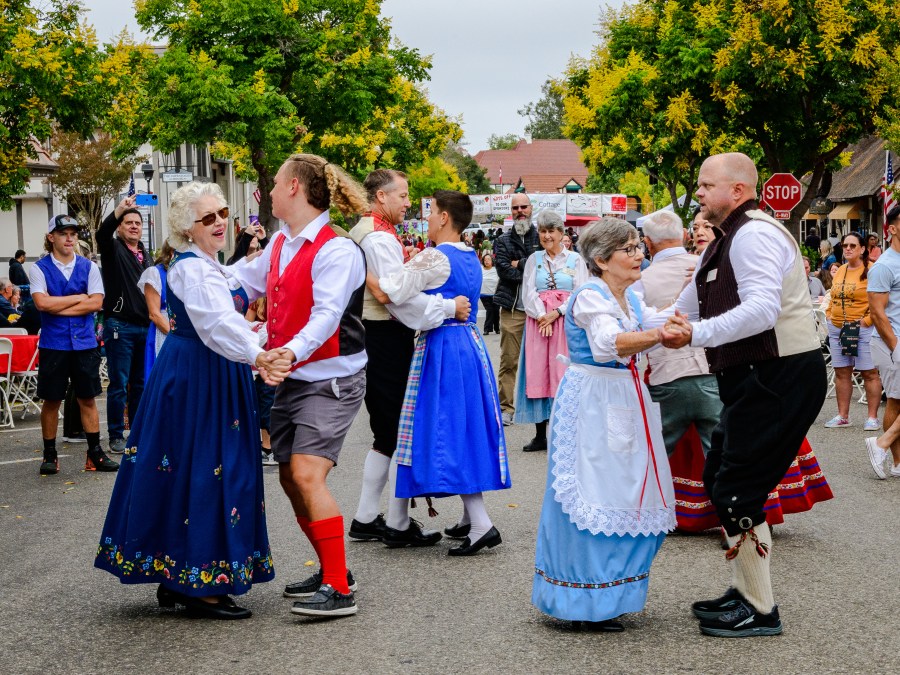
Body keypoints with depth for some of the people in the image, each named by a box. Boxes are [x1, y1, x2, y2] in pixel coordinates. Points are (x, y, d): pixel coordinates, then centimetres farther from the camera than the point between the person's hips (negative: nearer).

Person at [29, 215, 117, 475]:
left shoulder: (89, 267, 5)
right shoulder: (39, 268, -1)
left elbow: (96, 303, -6)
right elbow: (42, 302, -15)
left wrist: (58, 308, -10)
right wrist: (79, 297, -8)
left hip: (85, 343, 2)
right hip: (53, 344, -2)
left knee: (88, 399, 5)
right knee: (51, 400, 5)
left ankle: (95, 454, 10)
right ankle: (49, 455, 14)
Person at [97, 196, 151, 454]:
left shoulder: (145, 254, 18)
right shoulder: (113, 249, -1)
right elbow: (102, 232, -24)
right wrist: (120, 209, -39)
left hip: (145, 326, 6)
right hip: (120, 325, -6)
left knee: (141, 383, 11)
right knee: (119, 384, -2)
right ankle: (116, 436, 3)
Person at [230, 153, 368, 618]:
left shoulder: (336, 249, -17)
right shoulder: (281, 243, 9)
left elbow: (327, 313, -27)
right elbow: (245, 282, 24)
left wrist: (292, 350, -42)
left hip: (332, 379, -9)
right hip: (291, 379, 9)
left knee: (307, 474, -20)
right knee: (290, 479, 11)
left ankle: (339, 590, -16)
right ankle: (333, 571, 27)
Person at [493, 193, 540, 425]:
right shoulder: (503, 241, 10)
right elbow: (503, 270, -5)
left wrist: (520, 264, -5)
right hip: (512, 308, 0)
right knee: (509, 361, -1)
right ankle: (506, 407, 3)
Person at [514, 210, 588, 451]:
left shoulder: (575, 259, 5)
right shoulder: (534, 260, 12)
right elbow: (528, 293, 4)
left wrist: (557, 312, -13)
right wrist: (542, 316, -10)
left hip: (566, 320, -2)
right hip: (538, 321, 2)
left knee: (563, 374, -7)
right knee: (537, 372, 0)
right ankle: (540, 435, 5)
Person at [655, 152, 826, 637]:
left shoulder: (754, 234, -16)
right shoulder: (723, 245, 18)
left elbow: (762, 309, -30)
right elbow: (684, 312, 24)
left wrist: (696, 334, -32)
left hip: (780, 377, -11)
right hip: (756, 378, 11)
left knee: (737, 490, -8)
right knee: (720, 479, 17)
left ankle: (760, 611, 3)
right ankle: (745, 592, 28)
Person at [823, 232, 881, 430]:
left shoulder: (871, 270, -9)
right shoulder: (840, 271, 14)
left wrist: (866, 321, -15)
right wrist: (830, 316, 12)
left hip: (863, 330, -7)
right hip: (837, 329, 7)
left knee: (869, 373, -4)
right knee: (841, 373, 10)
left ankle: (872, 417, 1)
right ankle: (842, 416, 16)